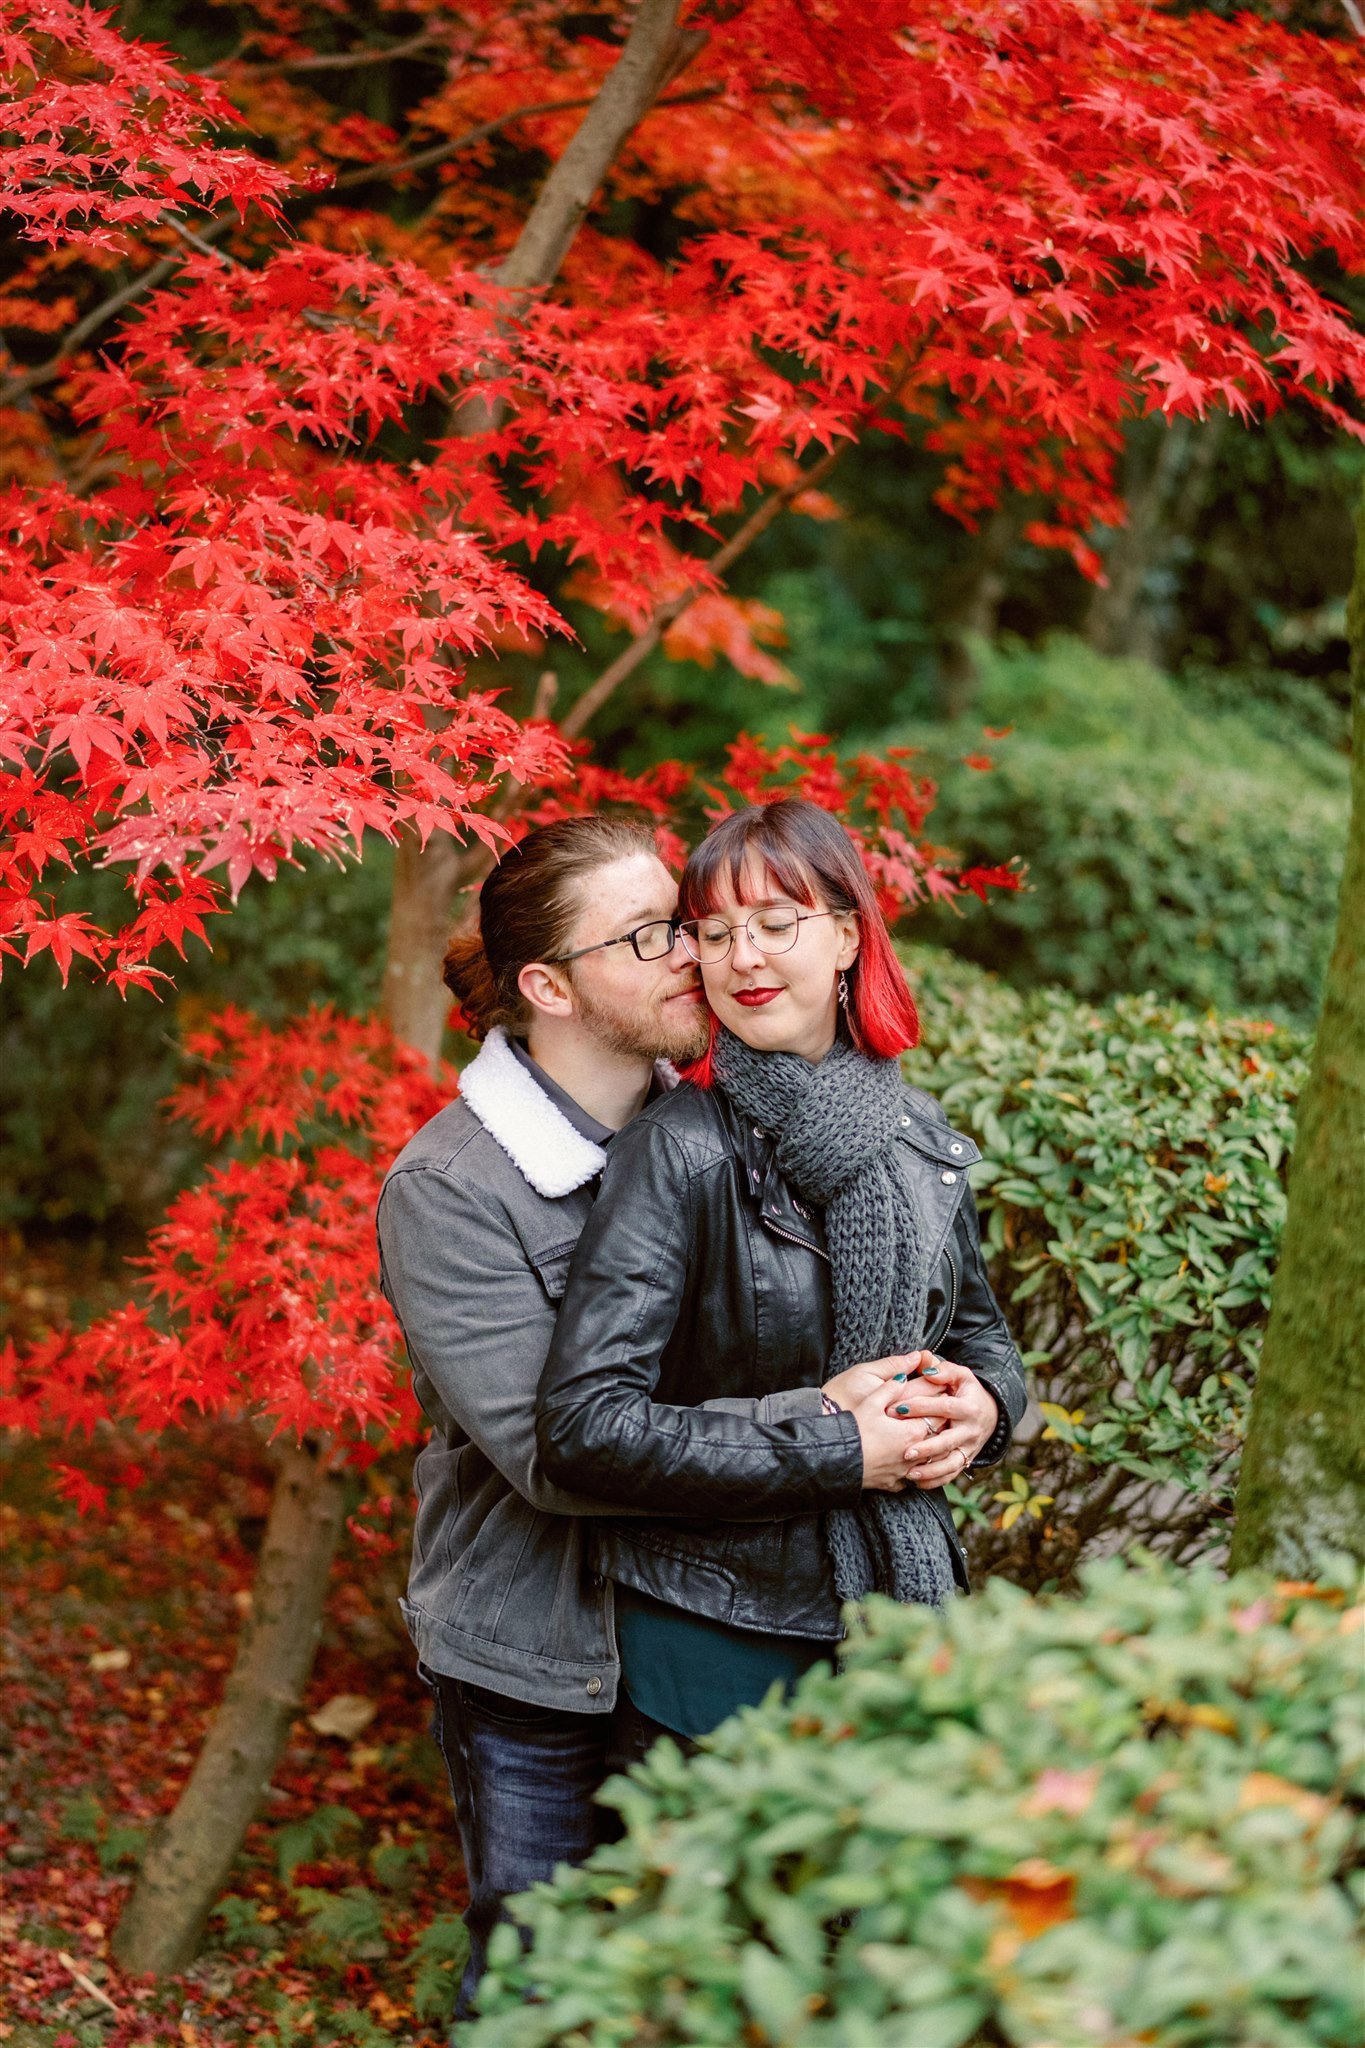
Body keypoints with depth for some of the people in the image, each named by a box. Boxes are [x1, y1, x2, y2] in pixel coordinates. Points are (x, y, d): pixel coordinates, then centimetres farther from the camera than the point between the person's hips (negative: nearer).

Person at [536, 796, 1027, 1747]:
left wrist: (984, 1404, -6)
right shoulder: (679, 1152, -16)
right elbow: (586, 1423, -22)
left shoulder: (918, 1131, 3)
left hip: (901, 1597, 5)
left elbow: (980, 1329, 17)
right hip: (717, 1627, -5)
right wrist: (831, 1446, -21)